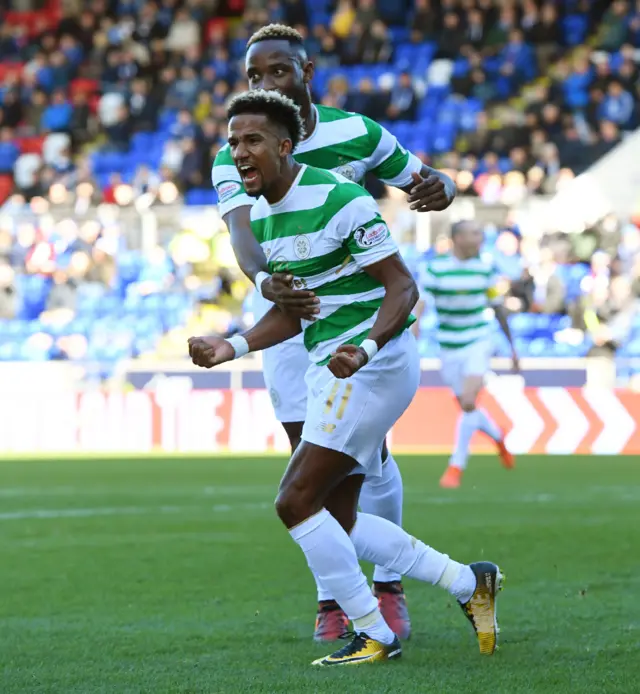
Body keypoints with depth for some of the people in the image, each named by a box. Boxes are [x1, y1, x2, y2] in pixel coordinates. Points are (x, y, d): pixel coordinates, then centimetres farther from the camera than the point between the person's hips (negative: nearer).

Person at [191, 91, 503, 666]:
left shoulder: (338, 199, -17)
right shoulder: (261, 215, 11)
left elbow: (402, 285, -17)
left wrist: (365, 348, -33)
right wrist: (232, 348, 6)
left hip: (374, 363, -10)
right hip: (334, 368, 10)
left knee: (297, 502, -13)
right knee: (338, 519, 11)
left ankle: (374, 635, -3)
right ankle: (468, 582, 21)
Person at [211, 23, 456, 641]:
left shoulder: (356, 133, -6)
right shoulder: (236, 157, -10)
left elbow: (423, 181, 5)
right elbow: (242, 231, -26)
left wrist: (439, 187, -21)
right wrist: (264, 280, -49)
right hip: (288, 313, 0)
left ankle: (387, 589, 12)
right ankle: (331, 598, 10)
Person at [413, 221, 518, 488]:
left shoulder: (485, 267, -1)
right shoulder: (434, 268, -8)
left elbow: (498, 308, 10)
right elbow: (419, 306, -13)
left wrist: (512, 345, 16)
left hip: (478, 343, 0)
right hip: (449, 346, 0)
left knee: (468, 403, -17)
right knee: (466, 407, 9)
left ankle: (457, 466, -5)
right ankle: (498, 436, 41)